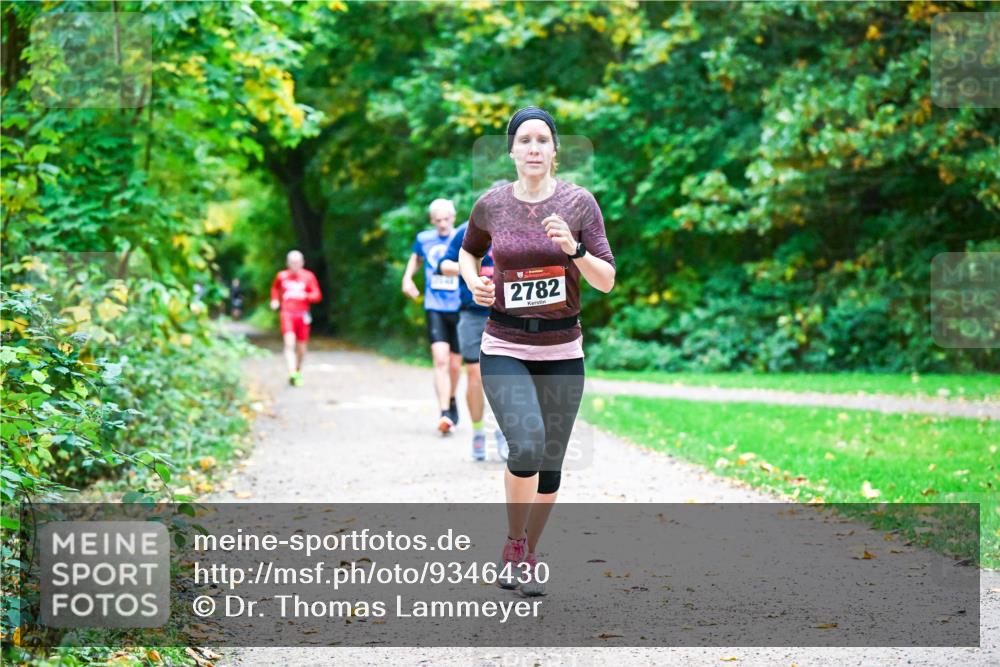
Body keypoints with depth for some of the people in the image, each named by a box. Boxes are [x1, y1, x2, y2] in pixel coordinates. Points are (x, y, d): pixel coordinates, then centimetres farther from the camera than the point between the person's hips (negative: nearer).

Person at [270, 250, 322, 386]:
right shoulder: (282, 276, 6)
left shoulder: (308, 276, 2)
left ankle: (298, 371, 33)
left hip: (302, 315, 1)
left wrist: (306, 295, -22)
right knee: (289, 343, -20)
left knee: (301, 347, 8)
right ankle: (292, 374, -29)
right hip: (287, 314, -1)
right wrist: (275, 300, 11)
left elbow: (317, 296, -3)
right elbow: (275, 288, 28)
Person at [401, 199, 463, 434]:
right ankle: (445, 413, -21)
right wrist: (407, 278, 13)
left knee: (455, 364, 9)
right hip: (435, 308, 0)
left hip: (459, 309, 0)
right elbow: (416, 257, 27)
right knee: (440, 359, -17)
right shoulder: (424, 239, 5)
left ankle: (451, 399, 38)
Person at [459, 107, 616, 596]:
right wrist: (473, 281, 0)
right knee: (526, 444, -23)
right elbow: (468, 249, 20)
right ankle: (513, 543, 0)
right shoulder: (491, 205, 0)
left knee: (551, 461, 8)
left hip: (562, 349, 1)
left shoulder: (579, 203, -3)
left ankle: (530, 555, 30)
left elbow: (607, 281, -4)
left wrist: (574, 249, -21)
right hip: (505, 348, -1)